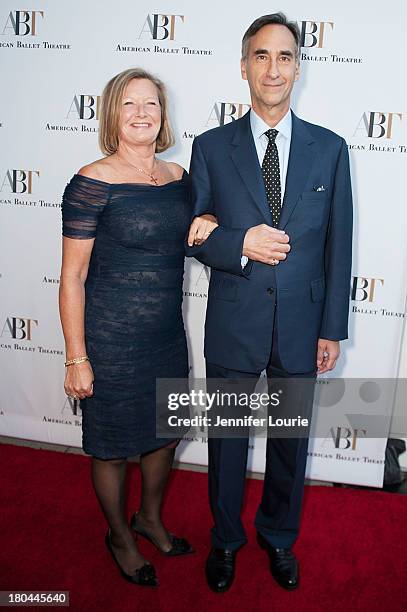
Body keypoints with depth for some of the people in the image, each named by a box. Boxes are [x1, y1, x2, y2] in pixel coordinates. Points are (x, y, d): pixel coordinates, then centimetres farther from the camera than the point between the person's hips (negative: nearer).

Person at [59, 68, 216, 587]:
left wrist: (207, 227, -5)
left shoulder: (177, 177, 3)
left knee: (165, 435, 21)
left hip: (168, 337, 6)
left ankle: (150, 518, 49)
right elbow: (72, 277, -13)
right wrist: (77, 359, -13)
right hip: (111, 342, -6)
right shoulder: (92, 183, -15)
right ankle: (120, 536, 41)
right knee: (112, 447, 13)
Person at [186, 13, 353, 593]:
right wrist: (240, 243, -21)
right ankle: (226, 539, 41)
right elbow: (193, 235, 0)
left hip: (301, 326, 1)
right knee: (227, 441, 15)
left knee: (291, 442, 17)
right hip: (233, 325, -1)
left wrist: (332, 329, 0)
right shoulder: (211, 147, -2)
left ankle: (279, 538, 44)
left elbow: (338, 245, 2)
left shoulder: (329, 148, 1)